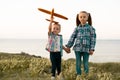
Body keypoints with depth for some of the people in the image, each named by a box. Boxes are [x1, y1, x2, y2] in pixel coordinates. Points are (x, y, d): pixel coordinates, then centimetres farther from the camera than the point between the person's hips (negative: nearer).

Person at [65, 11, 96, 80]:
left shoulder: (90, 28, 3)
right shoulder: (77, 28, 9)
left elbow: (93, 38, 0)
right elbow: (72, 37, 8)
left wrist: (92, 49, -6)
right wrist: (68, 46, 2)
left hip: (86, 49, -2)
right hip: (77, 48, 2)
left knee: (85, 63, 2)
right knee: (78, 63, 7)